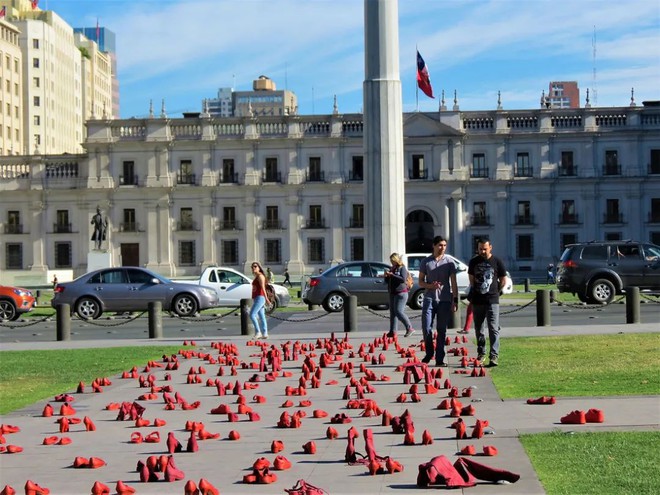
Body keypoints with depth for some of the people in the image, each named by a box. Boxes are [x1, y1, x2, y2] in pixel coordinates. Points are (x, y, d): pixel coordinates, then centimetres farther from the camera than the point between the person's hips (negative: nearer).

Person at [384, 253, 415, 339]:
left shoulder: (402, 268, -6)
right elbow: (388, 281, 22)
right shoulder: (392, 268, 17)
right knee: (392, 312, 6)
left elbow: (403, 279, -20)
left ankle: (409, 328, -8)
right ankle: (393, 331, 8)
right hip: (392, 293, 9)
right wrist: (386, 276, 0)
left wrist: (392, 275, -20)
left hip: (401, 293, -9)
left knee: (398, 311, -16)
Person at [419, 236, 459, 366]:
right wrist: (431, 285, -12)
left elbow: (453, 283, 5)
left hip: (444, 300, 0)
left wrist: (455, 300, -4)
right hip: (429, 299, 0)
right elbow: (421, 282, 9)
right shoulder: (426, 262, 7)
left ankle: (440, 359, 6)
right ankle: (429, 353, 14)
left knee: (442, 330, 1)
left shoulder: (449, 263, 6)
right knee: (426, 328, -7)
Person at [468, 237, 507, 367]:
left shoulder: (497, 262, -2)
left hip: (492, 301, -3)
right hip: (477, 301, 3)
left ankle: (494, 356, -13)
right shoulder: (474, 262, 6)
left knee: (494, 329, -9)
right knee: (478, 328, 10)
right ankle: (481, 353, 22)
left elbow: (503, 281, 7)